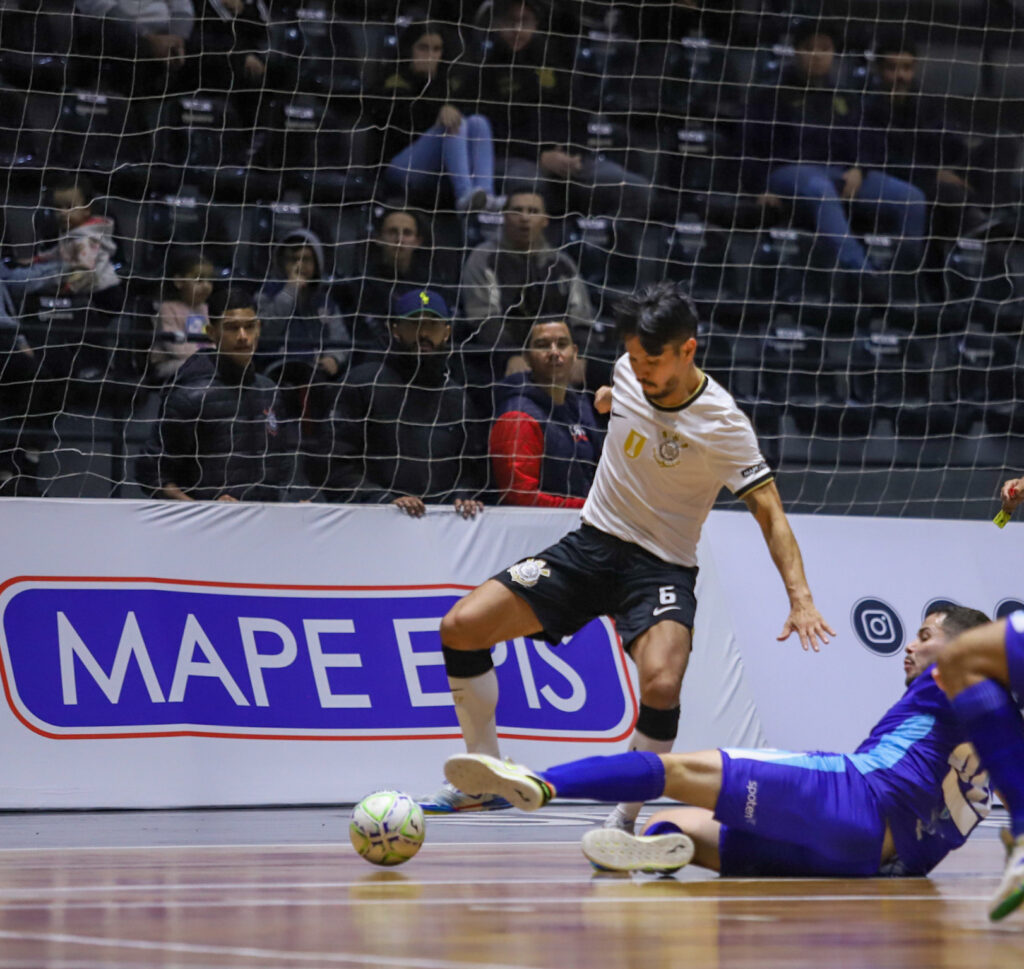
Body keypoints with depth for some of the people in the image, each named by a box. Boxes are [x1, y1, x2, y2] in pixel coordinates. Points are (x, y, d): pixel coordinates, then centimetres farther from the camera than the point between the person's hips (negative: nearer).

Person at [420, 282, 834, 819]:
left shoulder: (722, 423, -19)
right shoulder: (630, 371, -5)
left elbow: (769, 513, -19)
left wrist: (800, 597, -29)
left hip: (662, 568, -5)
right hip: (589, 546, 5)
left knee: (661, 684, -33)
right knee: (460, 627, -8)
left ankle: (626, 816, -10)